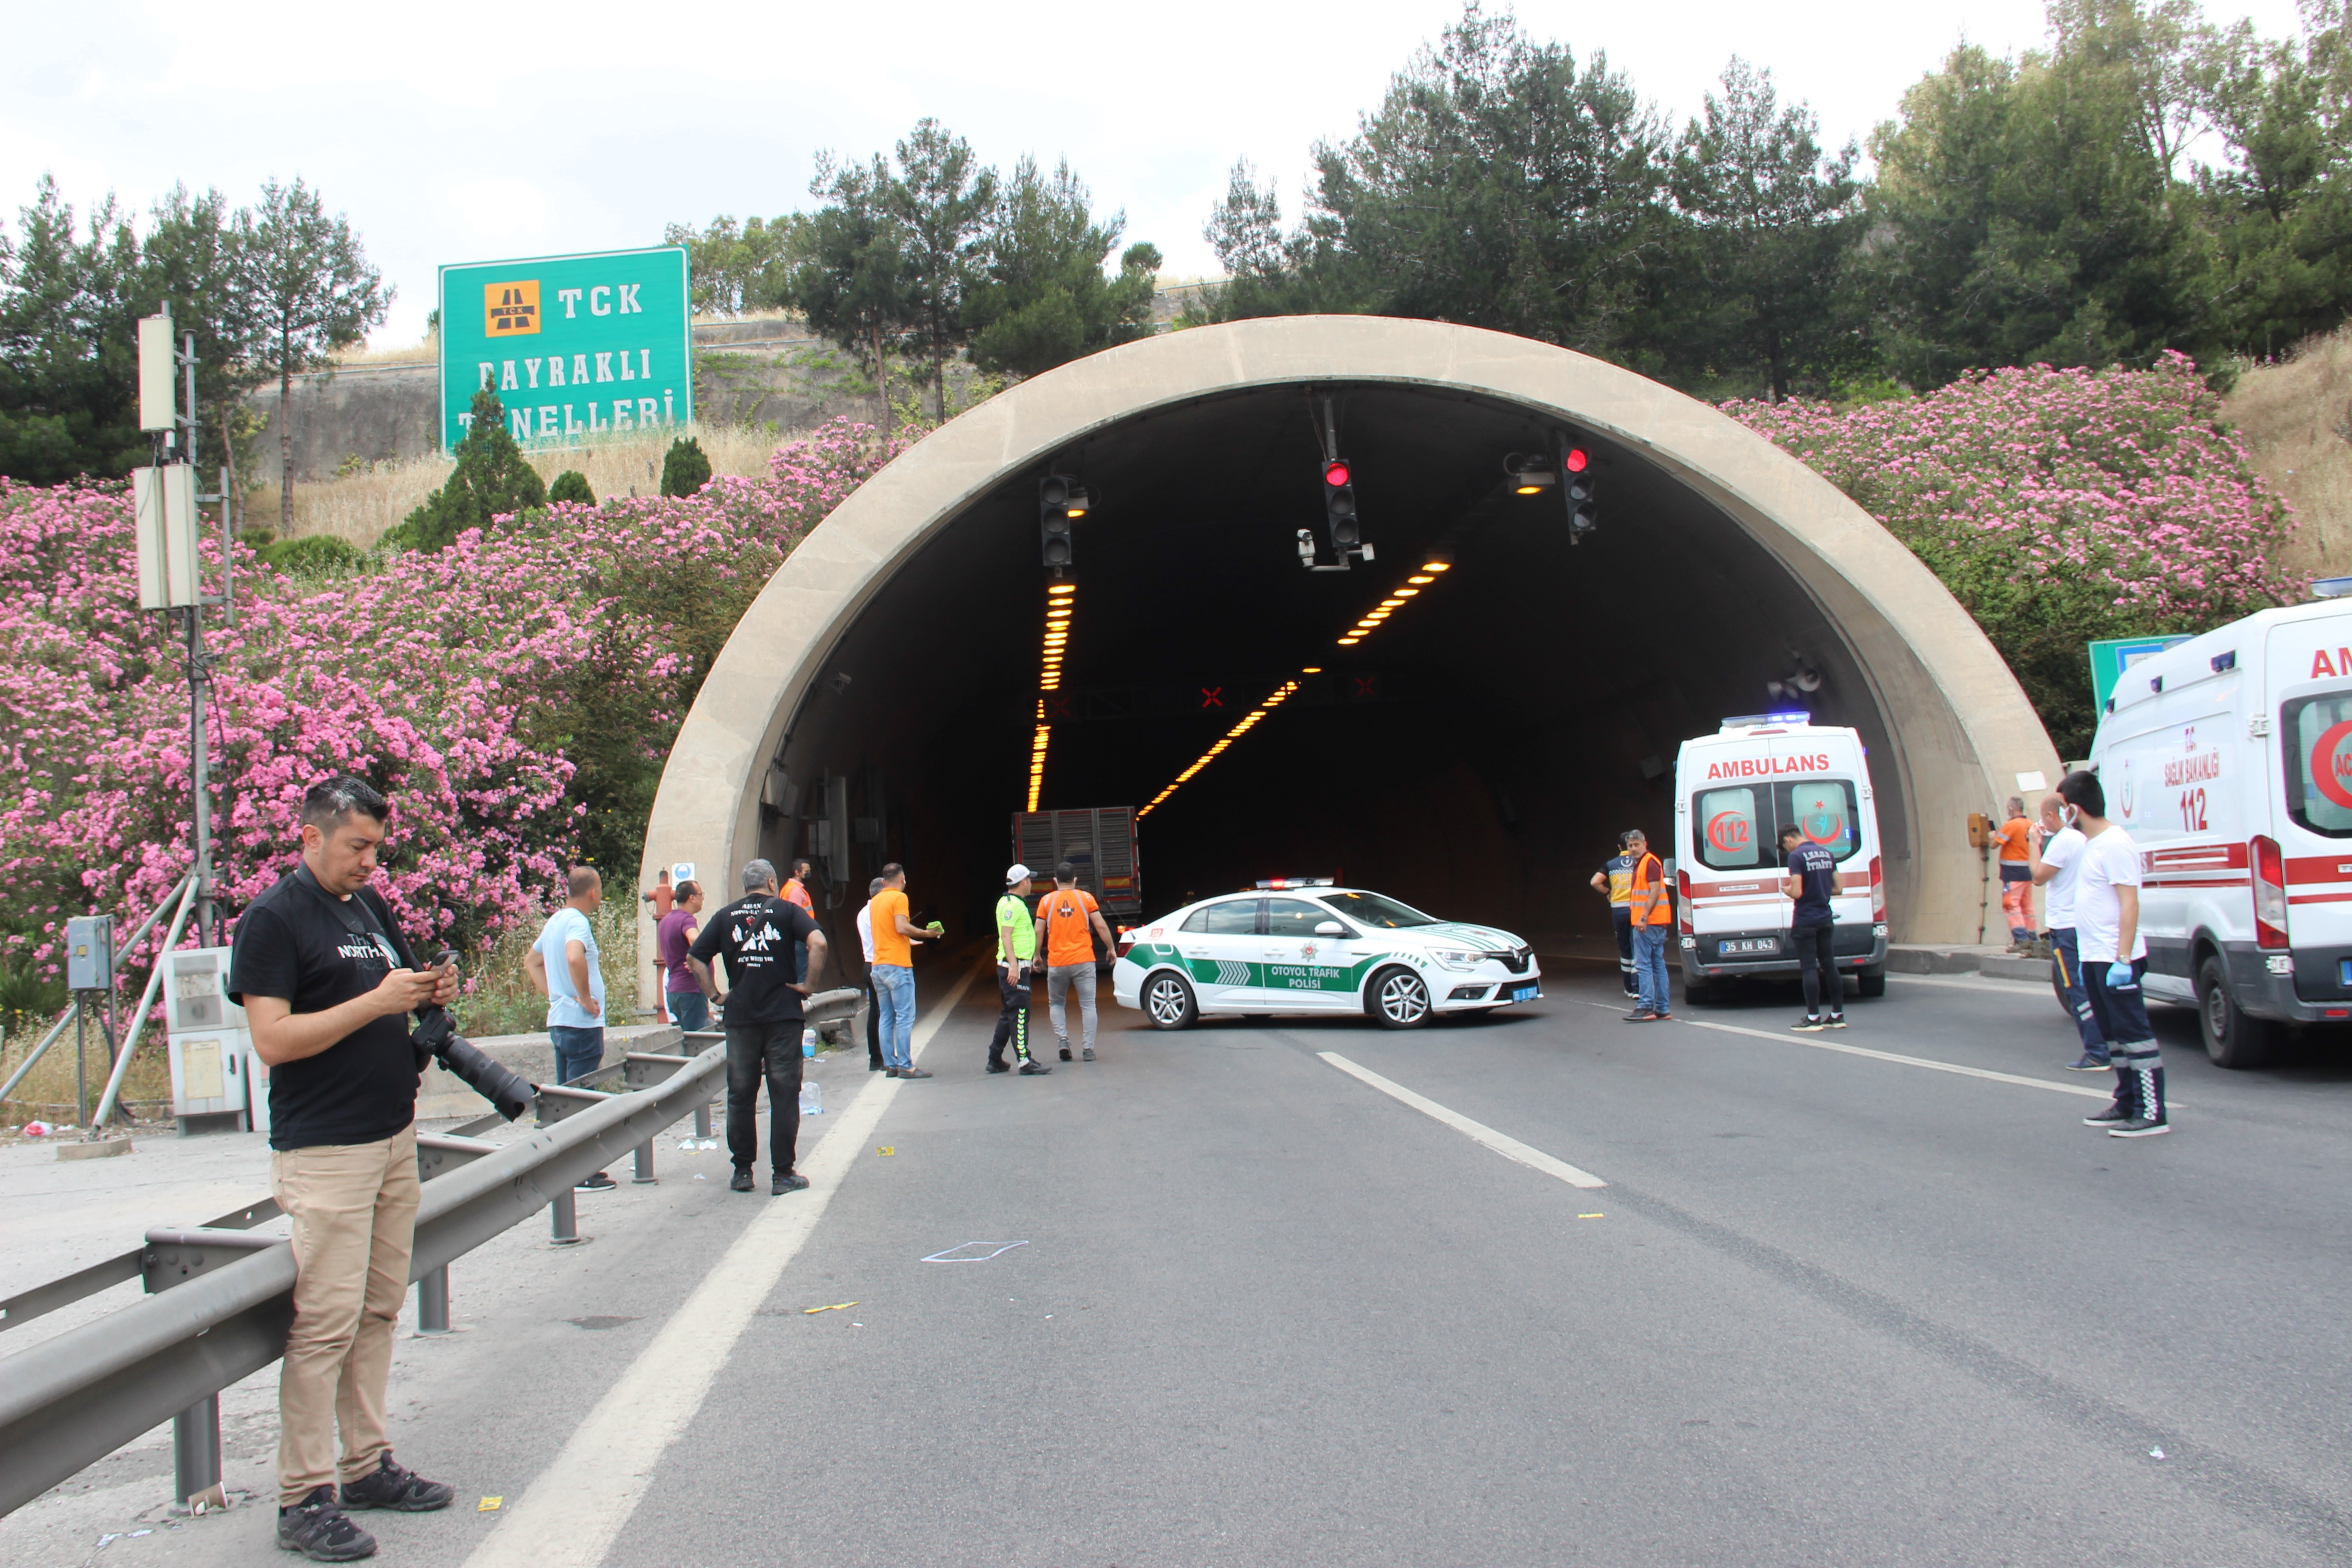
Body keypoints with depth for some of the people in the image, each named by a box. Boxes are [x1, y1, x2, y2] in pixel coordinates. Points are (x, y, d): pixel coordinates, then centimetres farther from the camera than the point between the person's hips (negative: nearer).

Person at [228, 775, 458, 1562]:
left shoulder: (369, 906, 14)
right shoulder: (272, 918, -9)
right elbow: (273, 1040, -17)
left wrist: (431, 994, 2)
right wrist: (378, 1001, -21)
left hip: (395, 1139, 8)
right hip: (324, 1151, -8)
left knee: (378, 1311, 12)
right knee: (325, 1324, -7)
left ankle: (367, 1465, 21)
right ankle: (303, 1500, -2)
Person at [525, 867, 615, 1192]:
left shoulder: (556, 921, 14)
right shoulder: (577, 922, -15)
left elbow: (531, 962, 26)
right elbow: (575, 958, -35)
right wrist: (586, 999, -23)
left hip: (560, 1021, 10)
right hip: (582, 1023, -10)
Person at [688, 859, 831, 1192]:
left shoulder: (726, 916, 9)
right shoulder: (787, 911, 1)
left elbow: (695, 958, 4)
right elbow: (818, 942, -15)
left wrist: (716, 993, 7)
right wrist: (810, 984, -7)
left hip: (740, 1016, 2)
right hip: (783, 1015, -2)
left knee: (740, 1095, 10)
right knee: (784, 1095, 2)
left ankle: (742, 1171, 13)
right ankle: (783, 1174, 2)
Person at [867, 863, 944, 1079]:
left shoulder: (875, 901, 15)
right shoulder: (899, 898, -8)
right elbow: (902, 927, -21)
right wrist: (927, 934, -10)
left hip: (878, 966, 8)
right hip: (897, 964, -8)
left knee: (887, 1018, 10)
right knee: (905, 1017, -6)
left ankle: (890, 1065, 10)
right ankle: (906, 1066, -9)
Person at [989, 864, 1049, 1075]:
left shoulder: (1014, 903, 19)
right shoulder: (1012, 905, -13)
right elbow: (1006, 935, -21)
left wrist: (1031, 960, 34)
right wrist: (1014, 965, -29)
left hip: (1017, 966, 11)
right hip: (1014, 966, -11)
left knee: (1009, 1014, 15)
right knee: (1019, 1014, -11)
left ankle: (995, 1060, 19)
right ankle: (1025, 1062, -14)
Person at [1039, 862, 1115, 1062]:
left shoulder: (1047, 901, 3)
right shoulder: (1086, 898, 2)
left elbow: (1039, 932, 2)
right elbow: (1101, 926, 0)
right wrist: (1111, 949, 12)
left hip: (1056, 963, 1)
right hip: (1083, 962, -1)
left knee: (1057, 1004, 17)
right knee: (1088, 1005, 4)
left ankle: (1063, 1040, -1)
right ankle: (1089, 1048, -4)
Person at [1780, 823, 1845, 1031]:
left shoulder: (1796, 856, -14)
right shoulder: (1827, 853, 8)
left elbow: (1797, 893, -20)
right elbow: (1837, 888, 11)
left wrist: (1786, 890, 1)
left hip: (1805, 921, -7)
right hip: (1826, 919, 7)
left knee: (1809, 968, -3)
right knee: (1829, 965, 12)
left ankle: (1813, 1019, -1)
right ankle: (1838, 1015, 16)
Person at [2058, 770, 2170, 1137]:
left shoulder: (2115, 845, -15)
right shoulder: (2091, 845, 15)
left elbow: (2129, 903, -20)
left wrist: (2123, 959, -25)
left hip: (2116, 959, -10)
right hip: (2095, 957, 11)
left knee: (2133, 1032, -9)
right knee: (2114, 1034, 15)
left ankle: (2152, 1113, -8)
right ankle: (2126, 1104, 24)